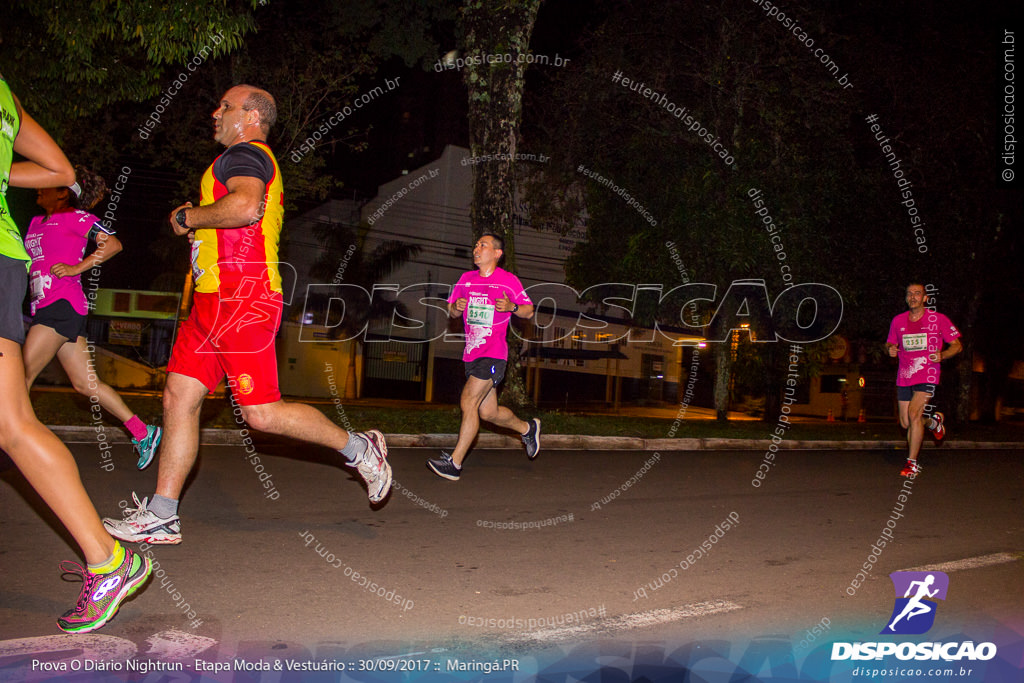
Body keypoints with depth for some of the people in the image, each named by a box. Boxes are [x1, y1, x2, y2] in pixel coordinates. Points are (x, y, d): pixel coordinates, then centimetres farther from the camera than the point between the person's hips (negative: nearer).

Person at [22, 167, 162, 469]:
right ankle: (143, 433, 7)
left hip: (62, 305, -9)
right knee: (86, 383, 5)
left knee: (22, 375, -9)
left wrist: (76, 268, -15)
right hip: (44, 306, 9)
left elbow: (113, 244, -12)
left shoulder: (74, 216, -2)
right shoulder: (36, 223, 22)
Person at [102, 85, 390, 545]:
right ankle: (160, 516, 9)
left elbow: (246, 206, -28)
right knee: (179, 398, 6)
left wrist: (188, 217, -13)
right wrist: (198, 222, 23)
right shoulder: (257, 164, 27)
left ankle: (359, 448, 6)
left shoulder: (244, 153, -6)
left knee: (262, 413, -11)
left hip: (241, 300, -11)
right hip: (216, 300, 11)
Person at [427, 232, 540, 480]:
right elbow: (451, 311, 18)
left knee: (468, 402, -15)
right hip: (472, 355, 6)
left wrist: (512, 307, -17)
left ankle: (454, 463, -9)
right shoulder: (466, 279, 13)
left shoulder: (509, 280, -1)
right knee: (488, 412, 12)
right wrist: (457, 307, -5)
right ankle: (527, 428, 38)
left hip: (493, 354, -6)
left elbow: (529, 311, 4)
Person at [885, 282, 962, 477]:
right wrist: (891, 349, -3)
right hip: (904, 377, 4)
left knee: (914, 412, -22)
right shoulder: (898, 320, 8)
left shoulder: (938, 319, -1)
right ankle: (933, 422, 40)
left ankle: (912, 463, -12)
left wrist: (942, 355, -16)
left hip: (928, 375, -4)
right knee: (906, 424, 5)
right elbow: (889, 343, 21)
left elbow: (957, 345, 4)